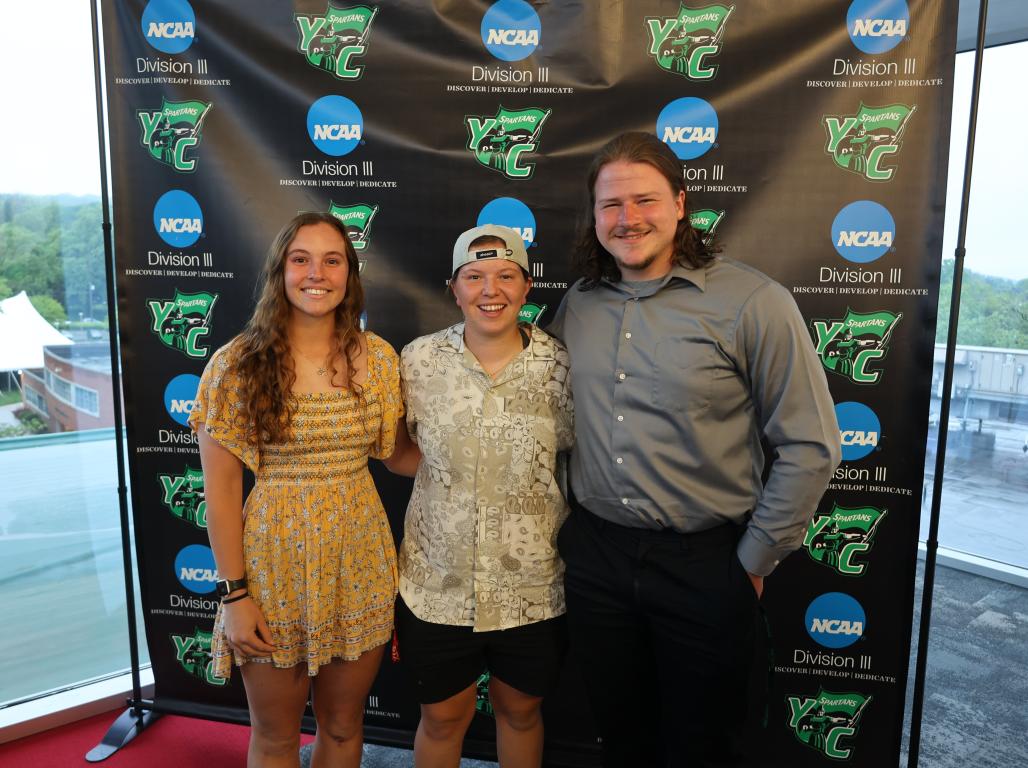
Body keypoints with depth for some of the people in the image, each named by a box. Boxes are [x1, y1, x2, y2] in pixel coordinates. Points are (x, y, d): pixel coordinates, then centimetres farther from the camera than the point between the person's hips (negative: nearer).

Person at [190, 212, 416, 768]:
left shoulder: (378, 358, -1)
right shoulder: (238, 364, -9)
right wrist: (234, 593, -8)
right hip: (276, 561, -2)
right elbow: (221, 487, -7)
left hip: (360, 561, 3)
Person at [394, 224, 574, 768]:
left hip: (533, 586, 0)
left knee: (520, 709, 22)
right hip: (437, 582, 0)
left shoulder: (559, 365, -9)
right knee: (443, 718, 19)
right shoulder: (418, 361, -8)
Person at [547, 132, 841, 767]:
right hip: (596, 556, 4)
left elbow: (811, 446, -10)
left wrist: (754, 560, -7)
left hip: (707, 565, -3)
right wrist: (572, 522, 7)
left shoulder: (754, 303, -12)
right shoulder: (579, 304, 3)